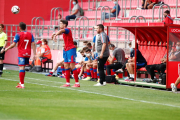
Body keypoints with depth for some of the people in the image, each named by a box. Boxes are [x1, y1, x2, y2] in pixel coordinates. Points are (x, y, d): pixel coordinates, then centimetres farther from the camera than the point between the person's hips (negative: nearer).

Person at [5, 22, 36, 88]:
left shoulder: (18, 35, -7)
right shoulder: (30, 34, 6)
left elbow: (13, 44, -8)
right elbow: (33, 44, 1)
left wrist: (7, 48, 8)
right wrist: (34, 54, 2)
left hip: (21, 54, -5)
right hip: (28, 54, 5)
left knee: (21, 68, -6)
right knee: (23, 68, 16)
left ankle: (22, 84, -10)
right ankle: (21, 82, 22)